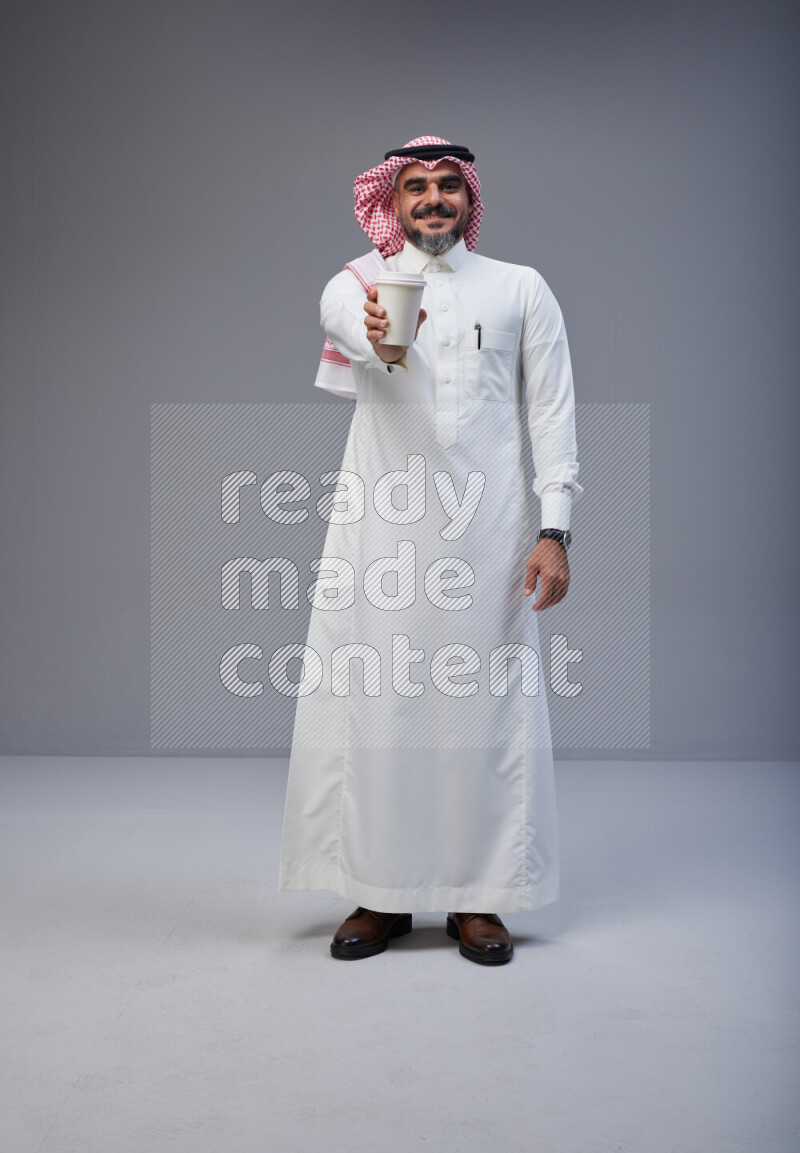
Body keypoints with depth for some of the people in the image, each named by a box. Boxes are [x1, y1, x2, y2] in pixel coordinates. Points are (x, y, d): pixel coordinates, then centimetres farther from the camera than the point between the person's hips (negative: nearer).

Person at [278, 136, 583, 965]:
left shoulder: (521, 289, 13)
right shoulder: (360, 282, 10)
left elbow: (552, 412, 7)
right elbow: (340, 315, -17)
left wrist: (553, 529, -4)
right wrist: (380, 340, -42)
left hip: (485, 527, 0)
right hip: (380, 527, 0)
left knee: (484, 703, 0)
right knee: (373, 700, 0)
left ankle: (477, 897, 12)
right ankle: (382, 894, 12)